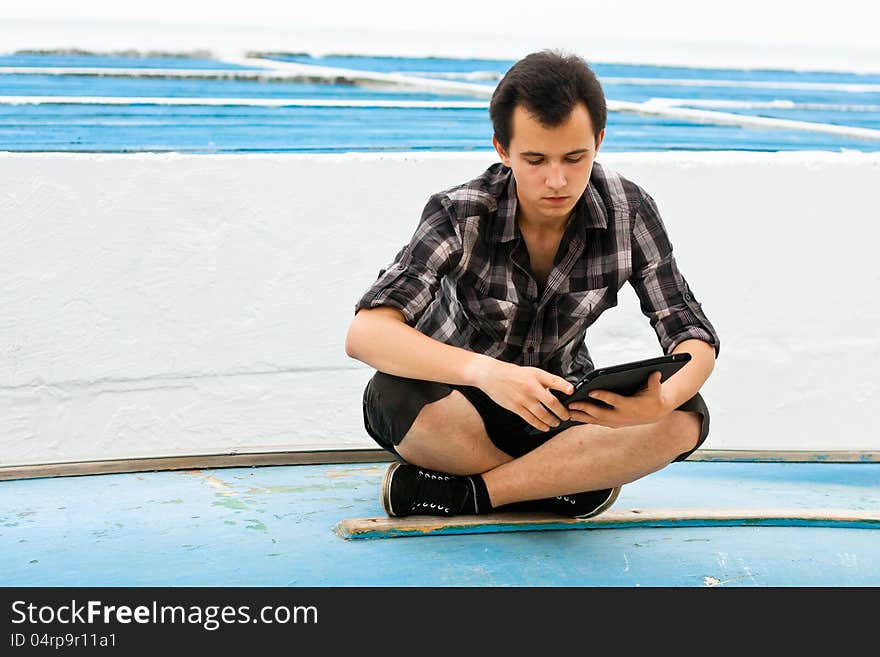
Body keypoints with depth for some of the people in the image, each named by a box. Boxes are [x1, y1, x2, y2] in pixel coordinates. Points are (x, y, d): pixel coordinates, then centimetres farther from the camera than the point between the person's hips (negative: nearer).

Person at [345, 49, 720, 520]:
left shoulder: (630, 211, -14)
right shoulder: (460, 215, -22)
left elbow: (696, 338, -14)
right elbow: (366, 334, -35)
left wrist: (661, 401, -39)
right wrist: (486, 372, -52)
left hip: (562, 411, 2)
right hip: (460, 403, -2)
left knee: (685, 419, -26)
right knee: (399, 395, -37)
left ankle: (464, 493, -21)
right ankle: (567, 482, -14)